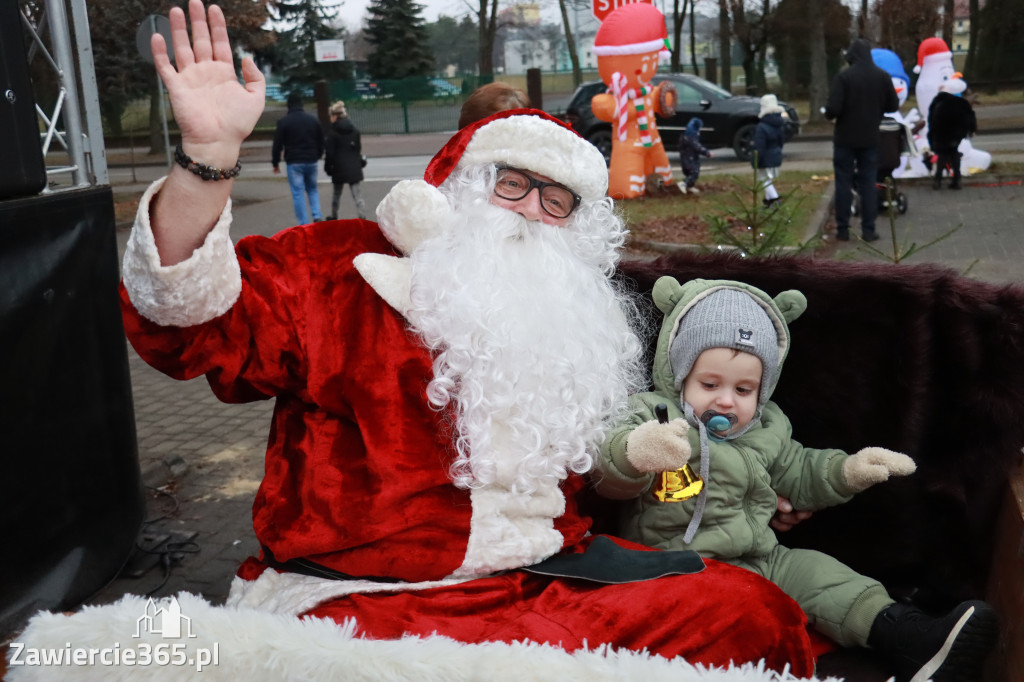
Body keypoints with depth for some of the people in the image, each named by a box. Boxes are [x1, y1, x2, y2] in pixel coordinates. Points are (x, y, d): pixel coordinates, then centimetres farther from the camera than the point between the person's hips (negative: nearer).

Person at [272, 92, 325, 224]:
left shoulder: (283, 121, -6)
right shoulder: (313, 119, 6)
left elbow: (277, 144, -5)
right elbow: (321, 142, 14)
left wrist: (275, 163, 6)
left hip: (294, 163, -4)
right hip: (311, 161, 4)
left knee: (298, 193, 1)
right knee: (312, 189, 19)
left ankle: (304, 224, -1)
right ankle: (317, 215, 1)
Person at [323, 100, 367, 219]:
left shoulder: (332, 132, -9)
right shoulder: (354, 130, 7)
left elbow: (330, 152, -10)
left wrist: (328, 168, 0)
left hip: (339, 168, -3)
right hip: (354, 167, 3)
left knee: (336, 193, 15)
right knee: (357, 194, -1)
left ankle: (333, 217, 27)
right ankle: (362, 217, -12)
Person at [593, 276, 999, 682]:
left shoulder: (766, 431, 14)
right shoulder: (656, 417, -6)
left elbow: (798, 474, 31)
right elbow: (610, 477, -21)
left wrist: (847, 471, 14)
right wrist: (636, 453, -45)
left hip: (762, 558, 6)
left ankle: (912, 640, -11)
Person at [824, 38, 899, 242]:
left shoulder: (843, 76, -14)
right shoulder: (882, 76, -1)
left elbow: (833, 109, -19)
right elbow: (893, 105, 6)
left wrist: (828, 114, 3)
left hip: (845, 138, -3)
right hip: (870, 139, 3)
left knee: (844, 183, 5)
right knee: (868, 183, 7)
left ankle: (843, 229, 6)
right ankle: (868, 229, 6)